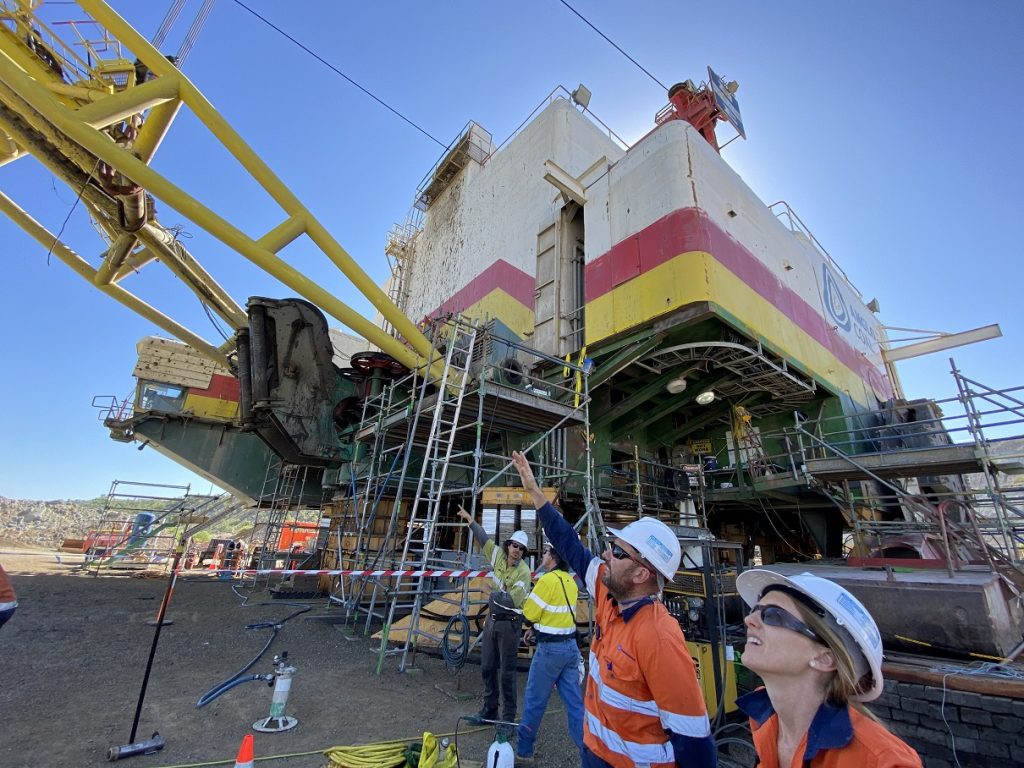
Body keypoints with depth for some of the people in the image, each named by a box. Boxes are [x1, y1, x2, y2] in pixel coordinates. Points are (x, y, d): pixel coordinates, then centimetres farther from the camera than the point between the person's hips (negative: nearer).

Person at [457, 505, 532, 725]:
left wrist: (493, 594, -13)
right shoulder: (499, 556, -3)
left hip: (509, 624, -7)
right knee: (487, 668, 17)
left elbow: (513, 600, -27)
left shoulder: (523, 571, -19)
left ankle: (508, 717, 19)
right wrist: (470, 520, 18)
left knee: (506, 672, 3)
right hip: (492, 620, 7)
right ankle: (489, 710, 33)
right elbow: (485, 539, 11)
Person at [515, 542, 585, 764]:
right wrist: (538, 626, 14)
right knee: (575, 701, 13)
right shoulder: (570, 581, 6)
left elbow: (529, 613, -13)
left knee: (534, 700, 10)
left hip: (550, 648, -7)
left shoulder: (548, 580, -20)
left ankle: (523, 751, 24)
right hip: (570, 645, 7)